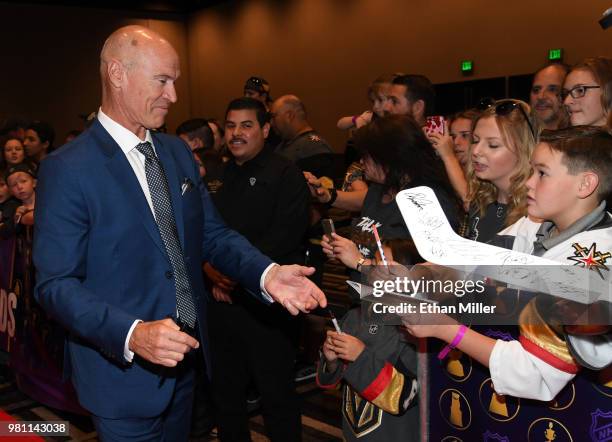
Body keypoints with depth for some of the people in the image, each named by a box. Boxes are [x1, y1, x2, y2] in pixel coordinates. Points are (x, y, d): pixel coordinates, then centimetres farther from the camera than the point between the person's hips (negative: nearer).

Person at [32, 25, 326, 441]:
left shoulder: (178, 152, 5)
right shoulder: (67, 169, -16)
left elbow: (213, 233, 4)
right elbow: (56, 283, -18)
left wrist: (267, 273, -14)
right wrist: (132, 334, -32)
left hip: (185, 354, 7)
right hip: (123, 369, -6)